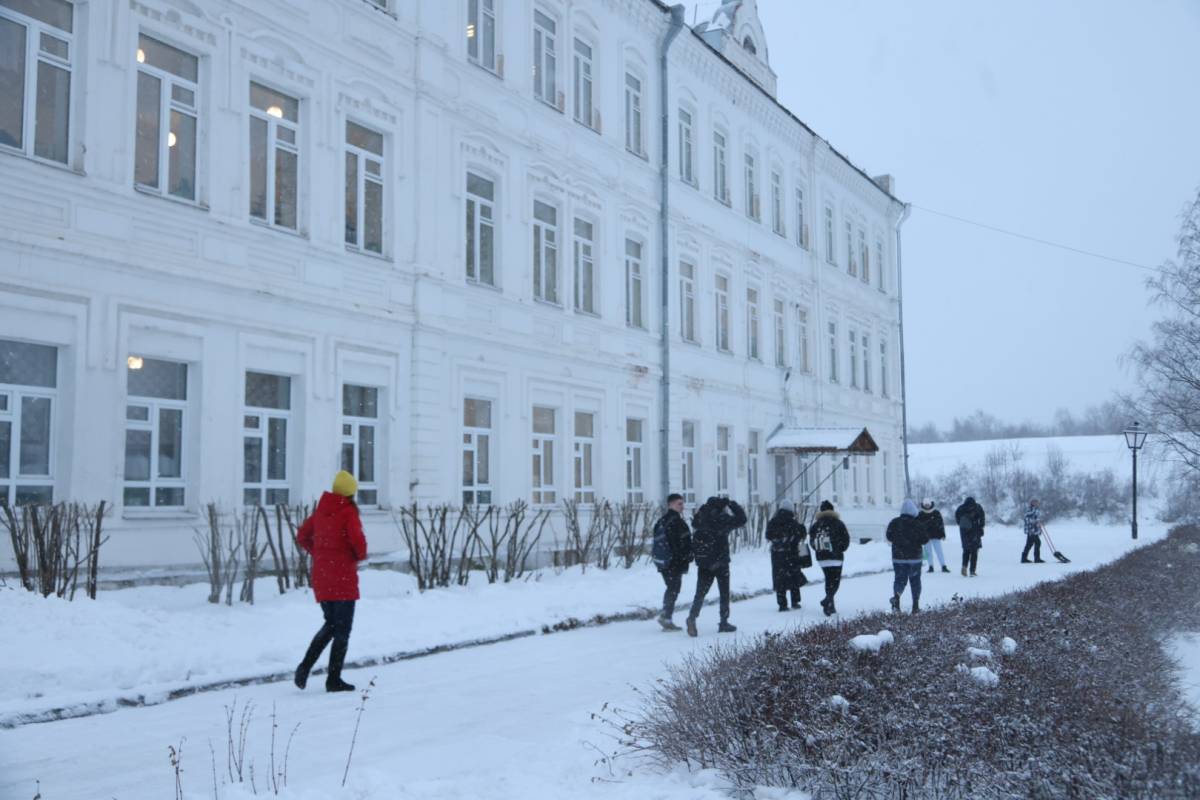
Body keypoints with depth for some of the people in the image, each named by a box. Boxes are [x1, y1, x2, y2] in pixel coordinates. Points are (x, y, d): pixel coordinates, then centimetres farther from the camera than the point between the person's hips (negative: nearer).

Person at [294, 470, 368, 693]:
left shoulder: (320, 511, 8)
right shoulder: (348, 512, -11)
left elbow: (302, 537, 15)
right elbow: (358, 541, -20)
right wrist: (361, 556, 0)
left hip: (320, 577, 6)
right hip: (343, 578, -6)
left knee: (330, 624, 21)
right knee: (342, 630, 4)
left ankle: (305, 665, 6)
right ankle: (334, 679, 6)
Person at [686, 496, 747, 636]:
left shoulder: (700, 518, 3)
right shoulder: (722, 519, -12)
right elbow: (741, 519, -3)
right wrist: (732, 504, 4)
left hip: (703, 563, 4)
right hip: (720, 562, -4)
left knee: (700, 592, 5)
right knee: (724, 593, 11)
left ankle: (692, 617, -17)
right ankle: (724, 622, 14)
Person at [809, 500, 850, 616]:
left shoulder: (816, 525, 4)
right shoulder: (838, 523, -4)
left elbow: (811, 541, 6)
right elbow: (846, 539, -4)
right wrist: (840, 549, 11)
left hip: (821, 558, 4)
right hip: (835, 558, -4)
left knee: (828, 580, 16)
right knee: (835, 581, -1)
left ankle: (830, 605, 16)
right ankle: (828, 600, -24)